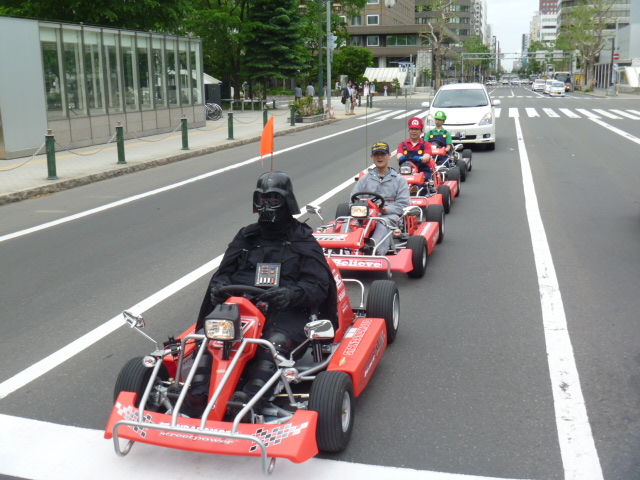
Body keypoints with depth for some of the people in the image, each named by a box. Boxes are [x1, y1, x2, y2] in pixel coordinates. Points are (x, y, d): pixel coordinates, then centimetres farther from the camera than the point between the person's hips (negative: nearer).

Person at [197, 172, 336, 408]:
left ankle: (249, 395, -55)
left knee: (277, 341, -36)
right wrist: (218, 286, -5)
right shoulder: (246, 237, 23)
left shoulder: (303, 242, 11)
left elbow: (318, 286, 0)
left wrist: (291, 294, -22)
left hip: (286, 312, -3)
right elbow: (224, 272, 21)